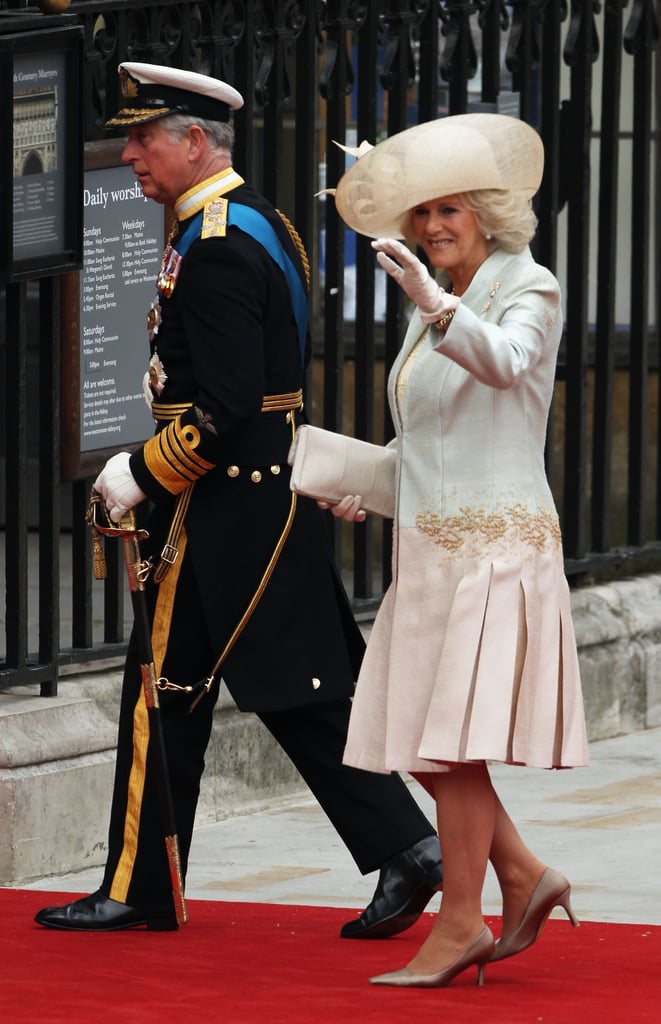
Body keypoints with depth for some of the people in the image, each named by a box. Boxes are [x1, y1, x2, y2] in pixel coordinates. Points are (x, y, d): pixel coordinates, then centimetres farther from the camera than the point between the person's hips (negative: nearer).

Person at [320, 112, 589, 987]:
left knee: (453, 736, -12)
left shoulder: (529, 290, -7)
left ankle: (459, 922, -8)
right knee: (417, 739, 6)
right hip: (432, 545, 9)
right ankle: (524, 879, 16)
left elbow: (506, 363, -31)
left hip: (494, 539, -9)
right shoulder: (431, 307, 17)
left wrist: (432, 304, -45)